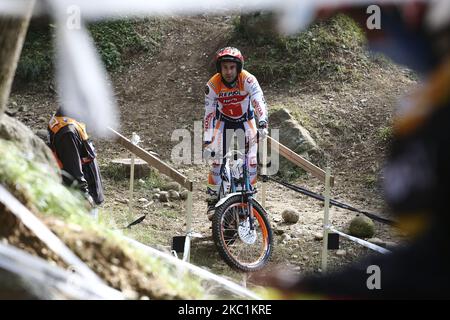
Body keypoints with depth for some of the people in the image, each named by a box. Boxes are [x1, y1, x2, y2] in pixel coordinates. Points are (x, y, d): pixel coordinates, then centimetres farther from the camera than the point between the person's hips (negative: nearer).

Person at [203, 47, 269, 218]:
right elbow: (209, 113, -23)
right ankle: (213, 200, 0)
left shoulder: (248, 80, -29)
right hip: (223, 122, 0)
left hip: (246, 121, 0)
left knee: (250, 160, -8)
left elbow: (259, 101, -40)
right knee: (218, 160, -10)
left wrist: (263, 122, -58)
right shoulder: (213, 85, -24)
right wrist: (207, 139, -32)